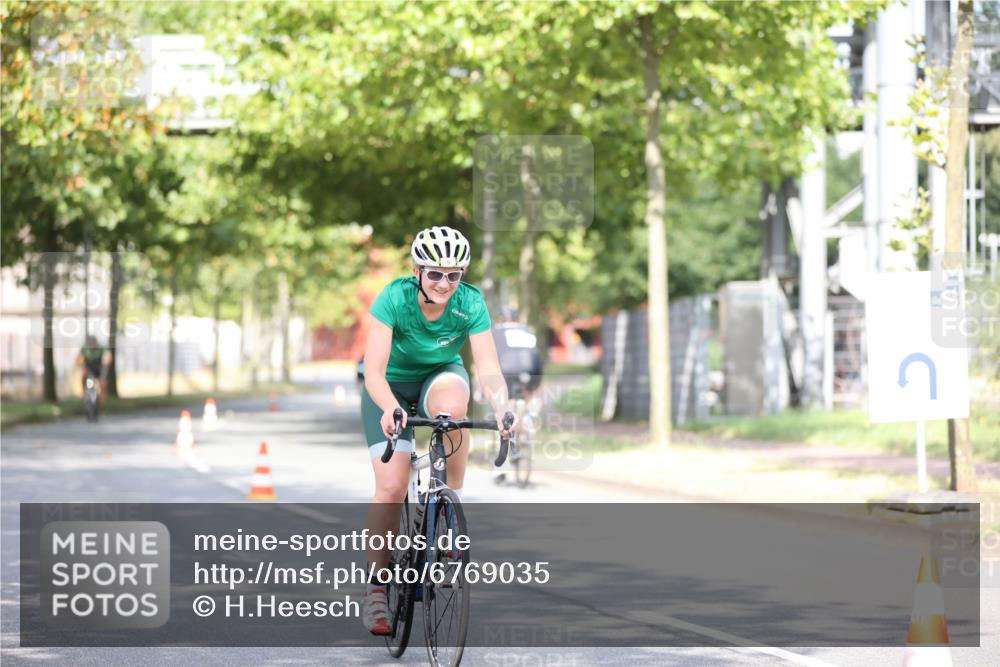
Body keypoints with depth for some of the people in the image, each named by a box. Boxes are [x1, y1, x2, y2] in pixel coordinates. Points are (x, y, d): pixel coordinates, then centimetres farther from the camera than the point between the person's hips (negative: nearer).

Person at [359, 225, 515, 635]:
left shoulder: (470, 304, -23)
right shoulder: (394, 298, -28)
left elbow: (489, 370, -28)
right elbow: (374, 372, -33)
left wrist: (501, 409, -49)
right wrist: (390, 410, -52)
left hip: (440, 376, 1)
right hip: (391, 387, -1)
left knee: (453, 404, -37)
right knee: (391, 486, -17)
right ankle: (375, 586, -4)